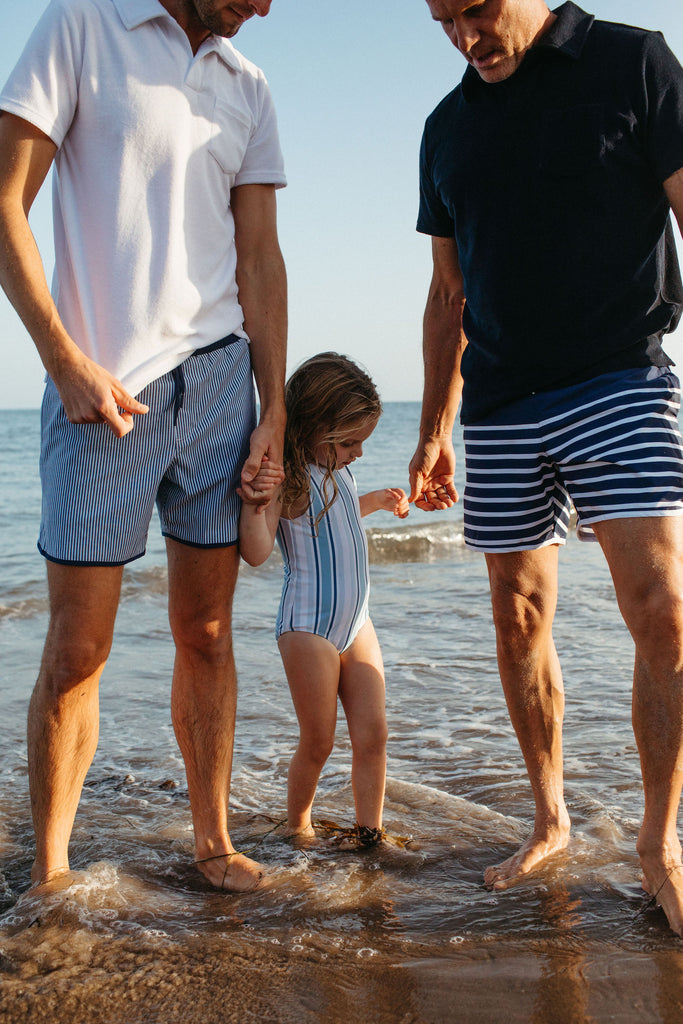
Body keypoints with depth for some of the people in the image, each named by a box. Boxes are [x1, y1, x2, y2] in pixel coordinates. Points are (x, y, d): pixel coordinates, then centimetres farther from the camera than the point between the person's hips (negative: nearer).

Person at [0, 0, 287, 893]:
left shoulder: (248, 89, 14)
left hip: (219, 378, 4)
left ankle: (213, 841, 21)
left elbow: (260, 257, 13)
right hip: (103, 388, -4)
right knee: (77, 647, -1)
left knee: (206, 632, 9)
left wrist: (274, 411, 6)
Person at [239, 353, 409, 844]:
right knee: (317, 744, 3)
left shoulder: (339, 473, 10)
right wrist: (255, 501, -44)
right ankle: (298, 825, 25)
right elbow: (256, 551, -28)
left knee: (372, 734, 3)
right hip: (308, 628, -7)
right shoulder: (290, 480, -16)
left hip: (357, 625, 8)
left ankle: (369, 833, 12)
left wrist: (376, 500, 32)